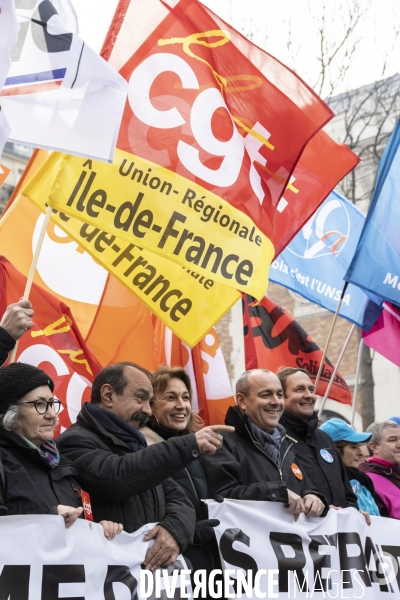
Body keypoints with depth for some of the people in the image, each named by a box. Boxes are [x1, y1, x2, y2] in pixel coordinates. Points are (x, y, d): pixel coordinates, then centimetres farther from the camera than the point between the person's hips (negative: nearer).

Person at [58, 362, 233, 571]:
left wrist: (175, 530, -11)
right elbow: (116, 478, -25)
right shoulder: (75, 443, -6)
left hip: (157, 570, 5)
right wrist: (189, 446, -22)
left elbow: (178, 498, 11)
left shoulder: (135, 445, 19)